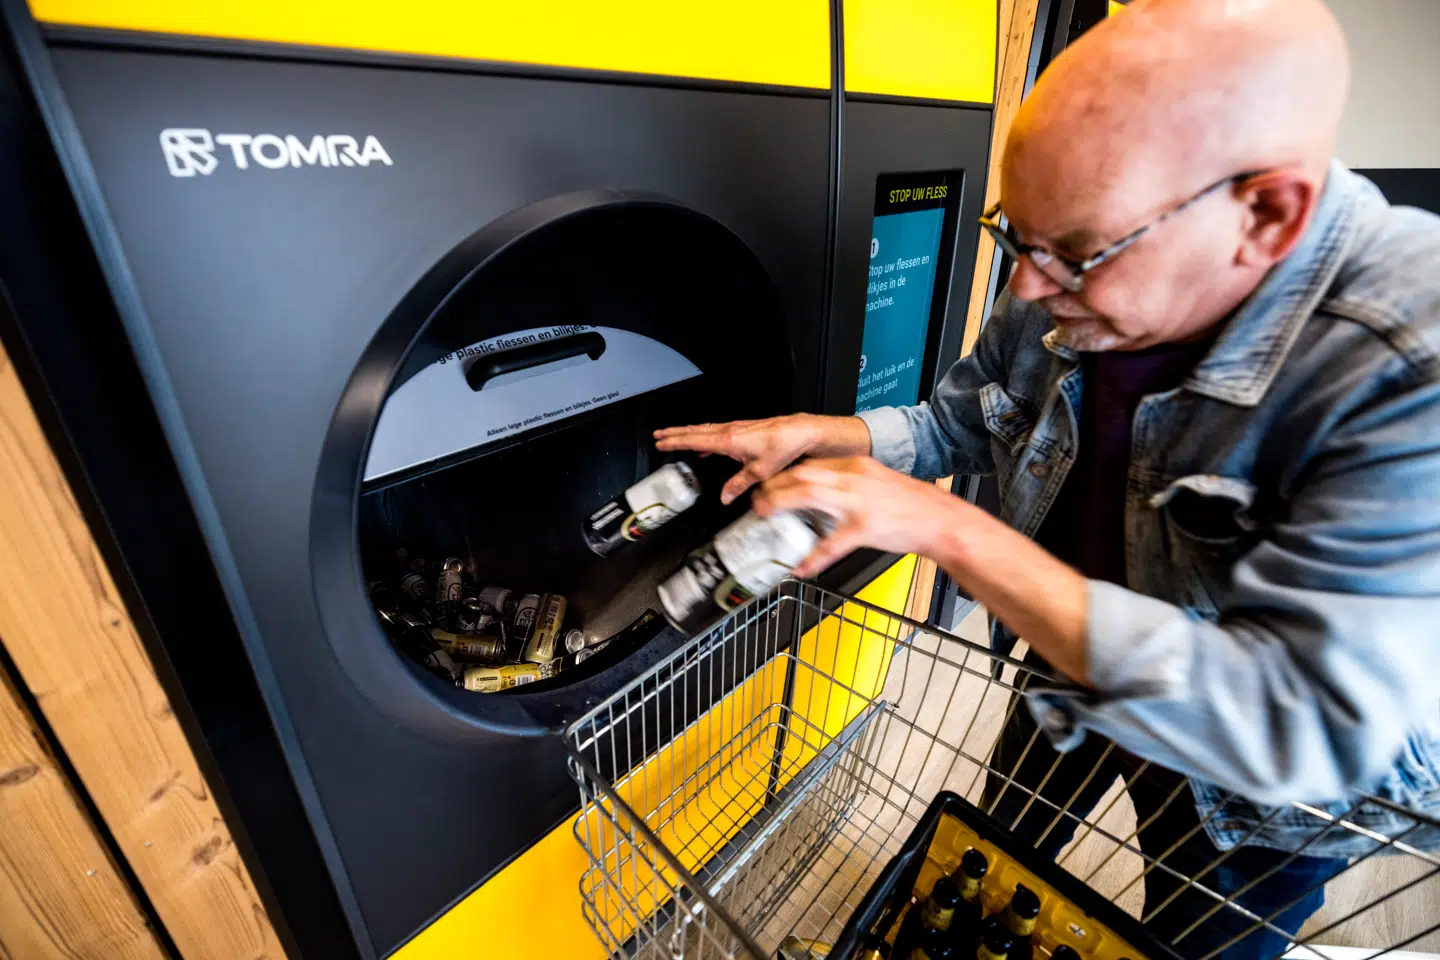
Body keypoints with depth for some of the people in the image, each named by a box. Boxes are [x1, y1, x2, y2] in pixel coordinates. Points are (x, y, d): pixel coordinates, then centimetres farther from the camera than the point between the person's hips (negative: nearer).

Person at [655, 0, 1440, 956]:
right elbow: (952, 424, -2)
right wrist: (810, 436, -19)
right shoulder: (1059, 301, -18)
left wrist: (951, 531, -43)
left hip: (1263, 791, -4)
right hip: (1076, 671, 5)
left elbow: (1301, 727, -40)